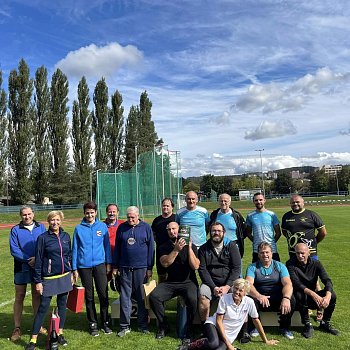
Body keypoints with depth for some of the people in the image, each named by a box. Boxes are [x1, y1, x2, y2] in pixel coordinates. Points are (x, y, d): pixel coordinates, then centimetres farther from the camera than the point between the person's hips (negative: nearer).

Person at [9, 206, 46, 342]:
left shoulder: (41, 227, 3)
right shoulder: (15, 230, -2)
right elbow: (14, 250, -8)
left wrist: (37, 258, -16)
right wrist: (29, 260, -16)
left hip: (38, 267, 2)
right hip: (22, 268, -2)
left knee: (37, 295, 12)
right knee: (19, 298, 5)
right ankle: (17, 328, 14)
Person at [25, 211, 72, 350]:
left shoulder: (66, 236, 4)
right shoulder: (43, 238, -7)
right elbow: (38, 260, -6)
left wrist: (71, 273, 13)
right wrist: (38, 281, -7)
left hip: (64, 277, 4)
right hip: (49, 279, -4)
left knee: (62, 305, 11)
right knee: (43, 308, 0)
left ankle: (60, 333, 25)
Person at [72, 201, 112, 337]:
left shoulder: (102, 226, 2)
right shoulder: (78, 228, 1)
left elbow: (107, 245, 6)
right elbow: (75, 249, 4)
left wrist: (108, 263, 2)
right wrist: (74, 269, 3)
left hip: (100, 264, 0)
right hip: (84, 266, 0)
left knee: (103, 294, 0)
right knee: (89, 297, 9)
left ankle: (105, 322, 16)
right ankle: (92, 324, 22)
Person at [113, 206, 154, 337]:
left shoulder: (146, 227, -1)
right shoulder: (122, 228, 6)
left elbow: (151, 248, 0)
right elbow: (117, 248, 10)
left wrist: (149, 268, -3)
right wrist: (115, 266, 8)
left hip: (141, 267, -2)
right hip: (125, 268, 2)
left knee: (142, 297, 7)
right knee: (124, 297, 5)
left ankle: (143, 325, 20)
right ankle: (125, 326, 16)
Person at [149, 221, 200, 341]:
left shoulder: (191, 246, 0)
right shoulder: (164, 247, 6)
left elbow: (195, 266, -12)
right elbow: (165, 263, -13)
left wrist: (189, 248, -18)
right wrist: (176, 249, -22)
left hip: (188, 282, -2)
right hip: (170, 282, 2)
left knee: (192, 299, -33)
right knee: (153, 296, -23)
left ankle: (187, 329, -9)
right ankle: (163, 326, -1)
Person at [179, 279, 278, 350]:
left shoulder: (249, 302, -9)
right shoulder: (224, 298, -15)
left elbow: (256, 322, 5)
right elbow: (219, 321, -13)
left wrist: (266, 341, 12)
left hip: (229, 335, 2)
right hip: (214, 325, -2)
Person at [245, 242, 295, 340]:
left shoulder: (280, 266, 4)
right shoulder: (252, 267, 1)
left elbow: (288, 284, -11)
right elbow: (248, 284, -16)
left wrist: (286, 298, -33)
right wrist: (259, 296, -37)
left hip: (278, 299, 1)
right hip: (259, 298, -1)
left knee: (291, 300, -28)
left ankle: (284, 327, -1)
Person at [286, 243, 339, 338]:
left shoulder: (316, 264, -4)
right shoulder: (290, 264, -14)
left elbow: (327, 280, -17)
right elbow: (296, 284, -27)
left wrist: (328, 295, -38)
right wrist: (313, 294, -42)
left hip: (313, 297, 4)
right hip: (300, 298, -3)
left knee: (332, 296, -21)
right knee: (300, 295, -37)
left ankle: (325, 323, 3)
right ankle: (307, 325, -17)